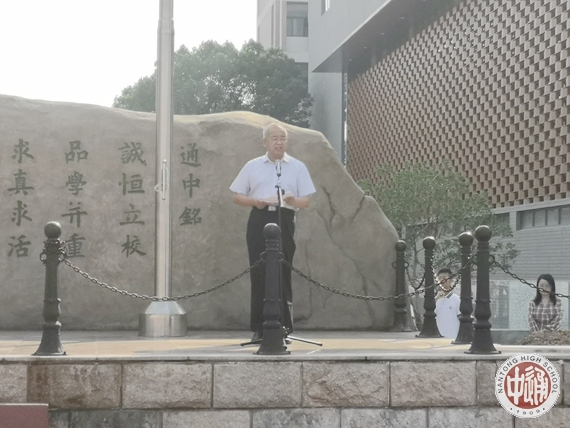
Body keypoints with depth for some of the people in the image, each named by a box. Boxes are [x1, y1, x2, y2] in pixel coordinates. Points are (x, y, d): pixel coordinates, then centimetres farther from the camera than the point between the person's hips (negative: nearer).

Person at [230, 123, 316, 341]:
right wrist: (254, 201, -8)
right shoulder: (252, 166, 11)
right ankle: (259, 328, 4)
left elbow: (306, 200, 7)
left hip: (284, 222, 0)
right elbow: (237, 196, 11)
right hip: (259, 220, 1)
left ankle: (283, 327, 5)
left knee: (283, 273, -1)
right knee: (259, 273, -2)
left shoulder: (297, 167, 10)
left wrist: (293, 200, -15)